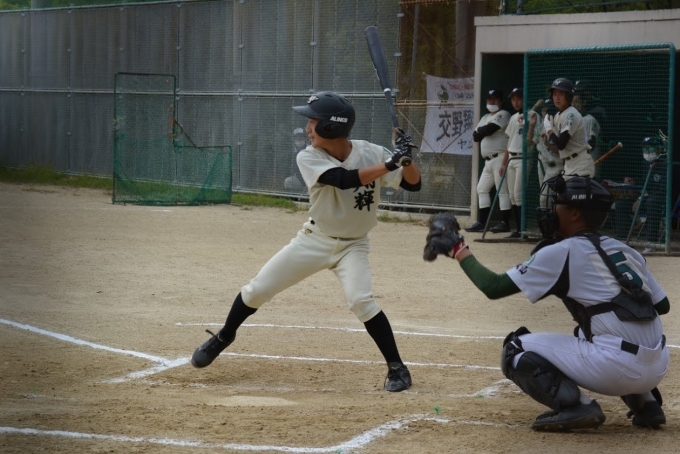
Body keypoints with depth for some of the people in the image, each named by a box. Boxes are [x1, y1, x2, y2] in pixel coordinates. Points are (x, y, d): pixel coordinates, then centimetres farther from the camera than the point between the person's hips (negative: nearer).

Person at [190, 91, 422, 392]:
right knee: (256, 290, 3)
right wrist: (389, 165, -41)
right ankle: (224, 337, 31)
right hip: (314, 240, 2)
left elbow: (413, 184, -13)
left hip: (352, 245, -2)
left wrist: (406, 159, -33)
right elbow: (345, 180, -34)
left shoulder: (371, 153, -16)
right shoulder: (308, 158, -19)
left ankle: (397, 367, -12)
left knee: (360, 300, -26)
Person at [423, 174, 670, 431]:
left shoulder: (562, 253, -2)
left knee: (515, 350, 7)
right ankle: (646, 403, 20)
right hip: (659, 369, 7)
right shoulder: (625, 250, 16)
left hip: (617, 368, -7)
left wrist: (457, 249, 11)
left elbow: (493, 287, -1)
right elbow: (663, 305, 21)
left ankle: (575, 405, -11)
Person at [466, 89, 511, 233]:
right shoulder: (485, 118, 22)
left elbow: (489, 129, -18)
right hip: (488, 160, 9)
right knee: (482, 189, 9)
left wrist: (481, 131, 2)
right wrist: (484, 131, -5)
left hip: (499, 158, -9)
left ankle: (505, 223, -9)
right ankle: (482, 222, 12)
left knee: (502, 190, -9)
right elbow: (475, 136, 13)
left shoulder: (503, 114, -4)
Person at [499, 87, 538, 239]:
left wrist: (532, 126, -27)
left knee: (518, 194, -13)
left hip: (523, 159, -8)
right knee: (512, 196, 6)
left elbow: (530, 142, -13)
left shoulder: (532, 116, -6)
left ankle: (522, 230, -10)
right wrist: (503, 163, 18)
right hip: (511, 159, 8)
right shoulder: (513, 118, 17)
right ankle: (518, 229, 10)